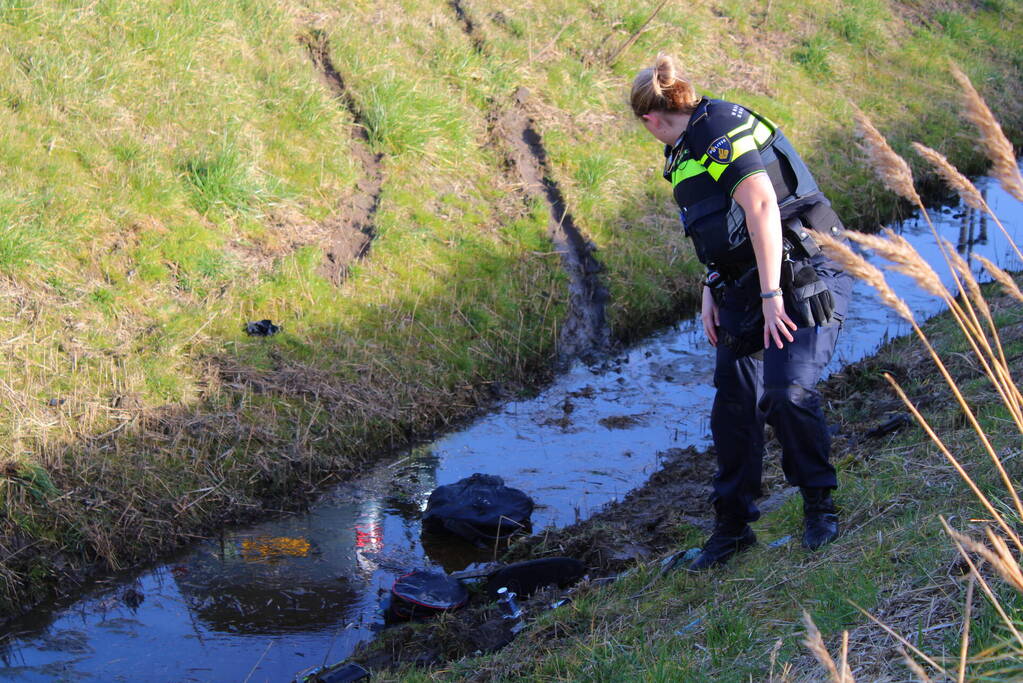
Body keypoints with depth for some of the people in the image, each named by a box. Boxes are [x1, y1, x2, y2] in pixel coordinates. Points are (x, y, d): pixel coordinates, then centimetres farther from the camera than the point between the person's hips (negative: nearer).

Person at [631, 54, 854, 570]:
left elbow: (762, 207, -23)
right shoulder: (684, 153, 15)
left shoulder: (724, 128, -15)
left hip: (800, 277, -9)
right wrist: (710, 291, 11)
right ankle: (732, 527, 18)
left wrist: (772, 295, -25)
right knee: (732, 404, 7)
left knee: (786, 391, -21)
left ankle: (819, 506, 1)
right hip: (743, 287, 9)